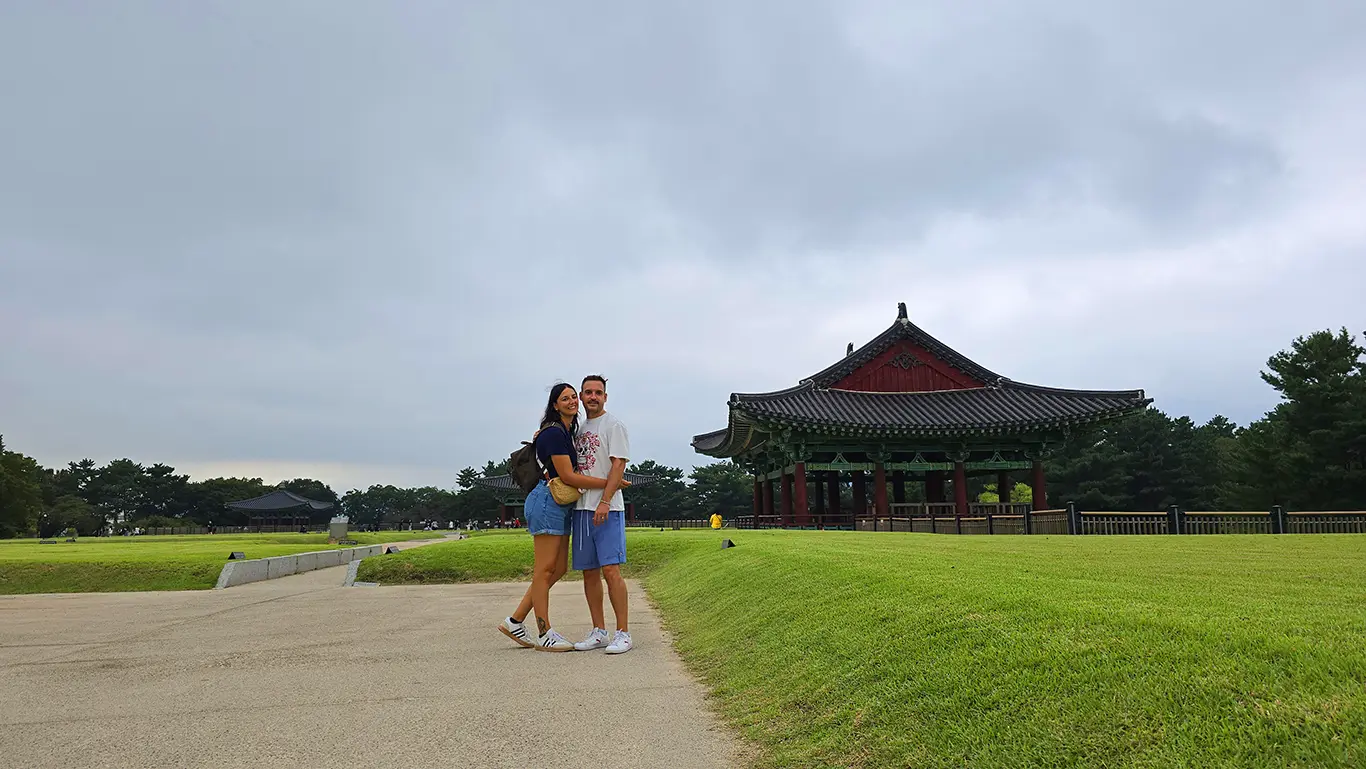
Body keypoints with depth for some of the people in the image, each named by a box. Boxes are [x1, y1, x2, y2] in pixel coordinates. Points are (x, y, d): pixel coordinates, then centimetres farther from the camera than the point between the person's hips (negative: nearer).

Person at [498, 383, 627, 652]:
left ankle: (515, 622, 18)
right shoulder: (554, 433, -14)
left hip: (560, 504, 10)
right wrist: (609, 483, -15)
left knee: (559, 569, 10)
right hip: (547, 501, -10)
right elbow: (568, 476, -17)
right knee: (545, 569, -3)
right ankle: (545, 634, 4)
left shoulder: (567, 432, 16)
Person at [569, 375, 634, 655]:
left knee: (610, 569, -11)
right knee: (589, 572, 8)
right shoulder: (579, 429, 19)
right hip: (581, 507, 7)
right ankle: (599, 632, 17)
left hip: (607, 509, -7)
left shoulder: (614, 425, -3)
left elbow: (618, 466, -12)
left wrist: (604, 502, -21)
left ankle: (623, 633, -4)